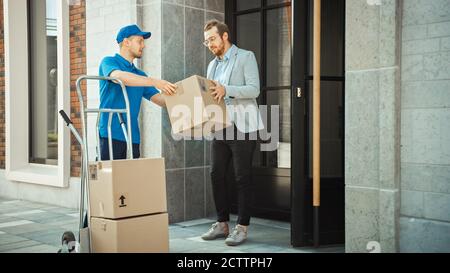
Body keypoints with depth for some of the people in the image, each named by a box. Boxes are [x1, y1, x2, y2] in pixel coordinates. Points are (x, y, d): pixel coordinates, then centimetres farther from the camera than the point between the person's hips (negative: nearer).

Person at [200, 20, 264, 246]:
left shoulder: (246, 57, -1)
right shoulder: (212, 65, 18)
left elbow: (254, 89, -13)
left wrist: (226, 89, -24)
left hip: (242, 127, -6)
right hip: (219, 128, 7)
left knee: (242, 177, -2)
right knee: (216, 175, 6)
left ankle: (242, 227, 6)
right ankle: (222, 223, 18)